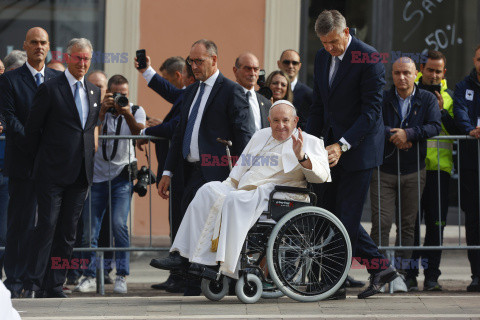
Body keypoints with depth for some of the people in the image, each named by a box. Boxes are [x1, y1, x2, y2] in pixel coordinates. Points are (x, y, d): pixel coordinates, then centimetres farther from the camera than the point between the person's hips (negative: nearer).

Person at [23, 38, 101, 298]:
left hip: (81, 173, 5)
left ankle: (55, 285, 11)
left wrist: (89, 154, 13)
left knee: (68, 230, 6)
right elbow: (32, 128, -1)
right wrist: (42, 159, 2)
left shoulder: (94, 92, 14)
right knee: (47, 226, -9)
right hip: (53, 172, -5)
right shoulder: (50, 89, -5)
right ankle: (33, 284, -5)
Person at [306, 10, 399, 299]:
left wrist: (342, 145, -23)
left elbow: (371, 110, -16)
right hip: (334, 146, 8)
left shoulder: (369, 58, -14)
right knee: (333, 214, 7)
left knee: (346, 217, -6)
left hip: (359, 149, -8)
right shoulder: (322, 58, 9)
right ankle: (380, 267, 17)